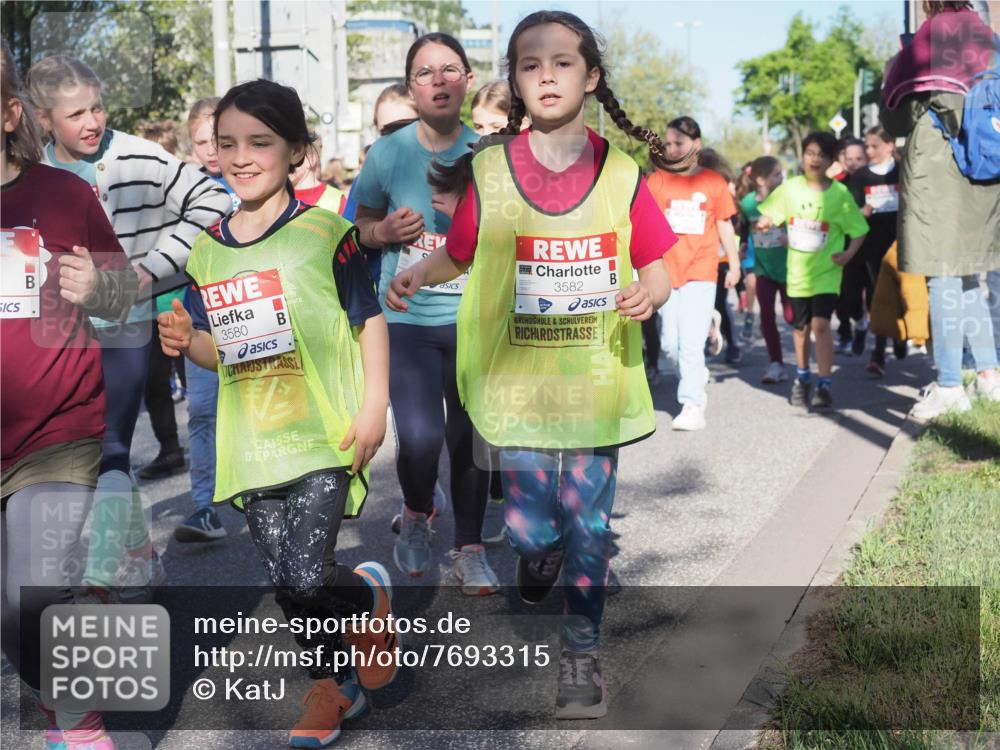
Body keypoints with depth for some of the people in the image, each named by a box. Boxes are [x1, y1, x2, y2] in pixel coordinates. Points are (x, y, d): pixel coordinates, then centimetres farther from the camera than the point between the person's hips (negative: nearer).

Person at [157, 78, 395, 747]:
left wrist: (374, 407, -9)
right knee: (284, 581, 10)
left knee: (306, 576, -14)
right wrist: (186, 341, -6)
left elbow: (371, 321, -2)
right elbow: (220, 352, 15)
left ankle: (370, 594, 21)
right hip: (252, 439, 5)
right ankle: (334, 683, 32)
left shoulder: (324, 232, -6)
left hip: (322, 434, -5)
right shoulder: (208, 251, 8)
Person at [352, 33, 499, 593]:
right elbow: (361, 227, 12)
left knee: (468, 438, 7)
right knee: (420, 439, -12)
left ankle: (470, 550, 26)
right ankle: (418, 511, 23)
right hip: (407, 317, -1)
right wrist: (386, 231, -10)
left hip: (473, 317, 1)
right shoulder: (388, 154, -2)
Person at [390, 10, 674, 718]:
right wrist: (418, 274, -13)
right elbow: (460, 254, 7)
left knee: (588, 524, 6)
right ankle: (541, 551, 43)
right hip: (517, 383, 0)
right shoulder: (489, 170, -2)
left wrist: (649, 293, -19)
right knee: (529, 526, 5)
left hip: (597, 383, 0)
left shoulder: (621, 174, -3)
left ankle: (582, 653, 26)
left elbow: (656, 266, 3)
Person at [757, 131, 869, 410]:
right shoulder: (789, 188, -1)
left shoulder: (840, 194, -8)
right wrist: (763, 222, -12)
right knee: (801, 327, 14)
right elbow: (769, 217, 9)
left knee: (820, 324, -17)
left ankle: (825, 386, -8)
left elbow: (858, 230, -2)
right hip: (797, 271, 3)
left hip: (826, 272, -3)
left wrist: (849, 252, -16)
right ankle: (802, 377, 36)